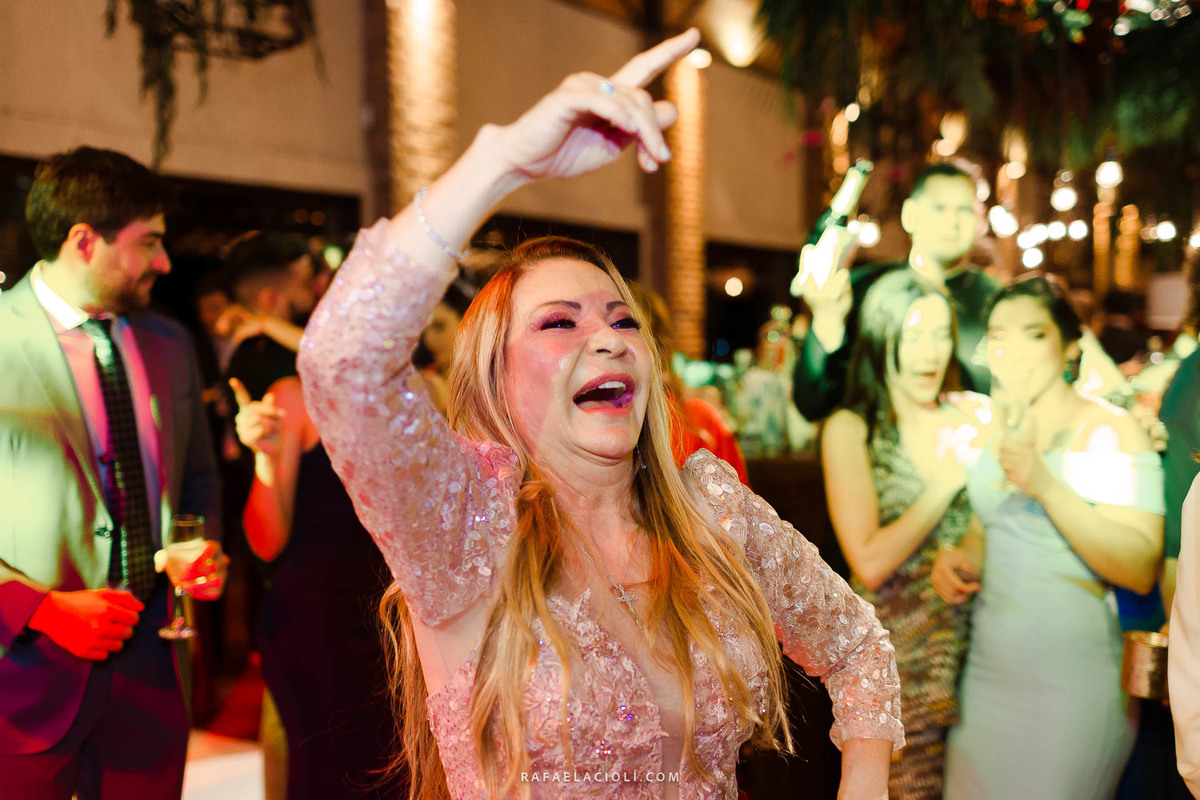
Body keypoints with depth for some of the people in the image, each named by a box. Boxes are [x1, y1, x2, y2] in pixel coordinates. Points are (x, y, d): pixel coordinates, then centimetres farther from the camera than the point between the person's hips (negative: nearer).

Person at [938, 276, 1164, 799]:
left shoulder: (1111, 431, -9)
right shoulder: (985, 427, 10)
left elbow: (1142, 572, -19)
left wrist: (1047, 486, -28)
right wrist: (958, 555, 1)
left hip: (1074, 691, -5)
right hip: (984, 674, 6)